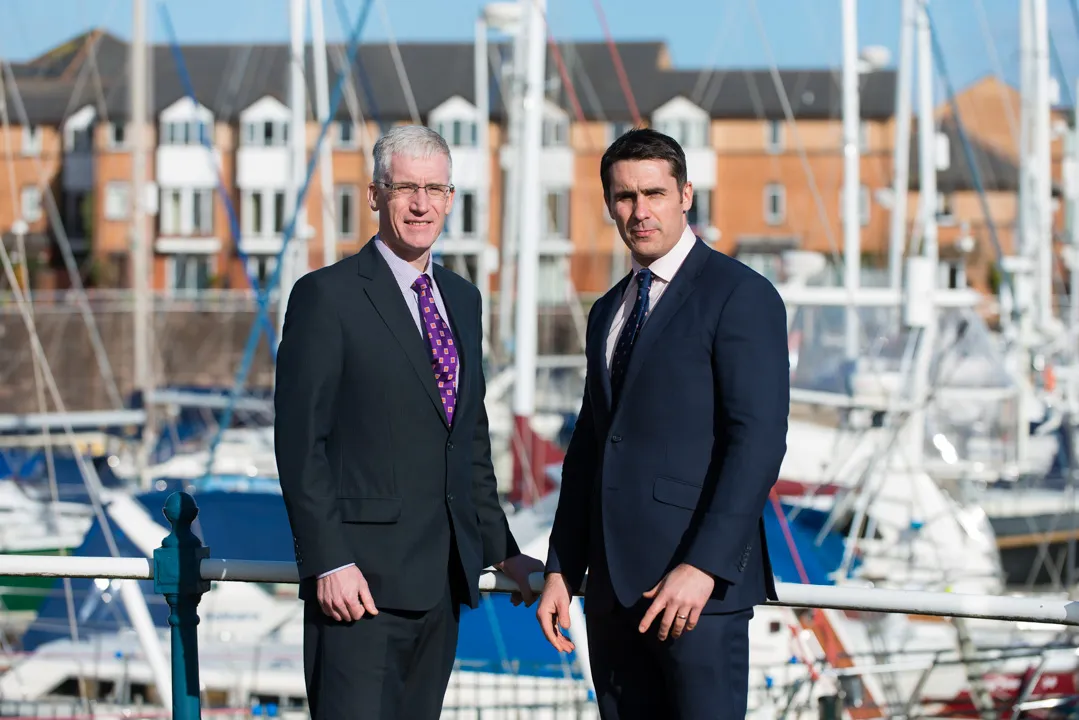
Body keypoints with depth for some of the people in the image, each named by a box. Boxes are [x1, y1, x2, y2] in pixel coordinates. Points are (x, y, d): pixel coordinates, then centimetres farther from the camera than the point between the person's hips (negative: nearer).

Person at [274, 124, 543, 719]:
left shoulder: (461, 298, 17)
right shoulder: (327, 296, -5)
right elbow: (300, 441, -10)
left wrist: (501, 549, 18)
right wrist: (329, 563, -16)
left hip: (443, 580, 7)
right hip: (361, 579, -7)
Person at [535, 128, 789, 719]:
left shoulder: (740, 295, -5)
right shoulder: (608, 313, 20)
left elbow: (758, 440, -14)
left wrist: (704, 566, -21)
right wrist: (561, 571, 14)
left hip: (700, 582, -7)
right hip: (614, 585, 7)